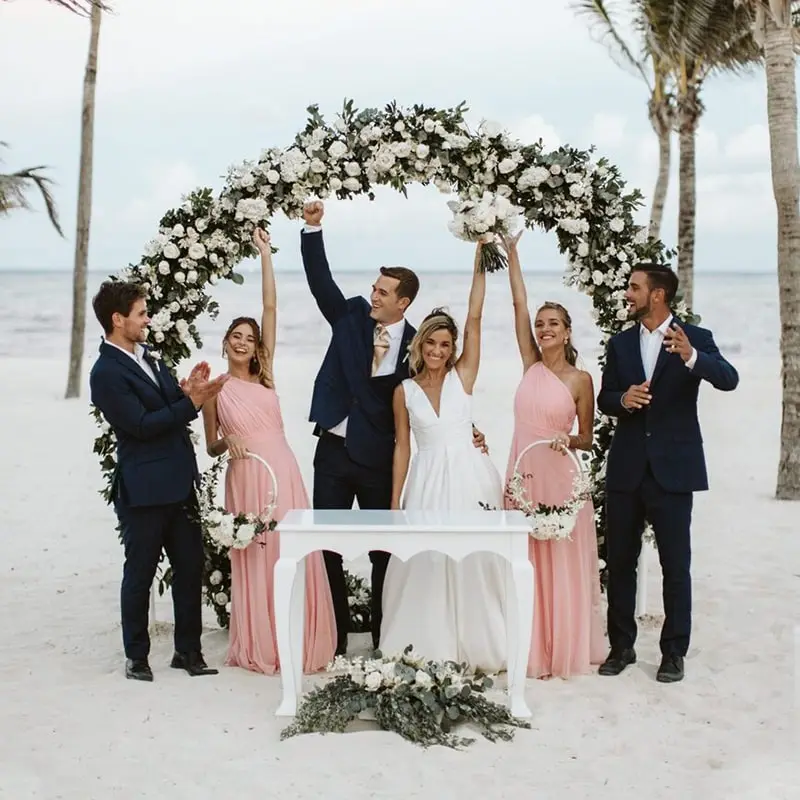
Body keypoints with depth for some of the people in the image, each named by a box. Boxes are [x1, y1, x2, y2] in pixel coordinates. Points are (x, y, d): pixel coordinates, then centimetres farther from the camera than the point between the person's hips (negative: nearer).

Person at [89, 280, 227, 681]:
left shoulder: (145, 358, 12)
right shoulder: (106, 373, -14)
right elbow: (141, 425, -19)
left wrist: (184, 389, -3)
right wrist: (191, 401, -19)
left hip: (178, 483, 8)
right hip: (144, 489, -8)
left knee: (191, 566, 11)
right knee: (140, 574, 6)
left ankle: (188, 649, 22)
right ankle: (136, 656, 20)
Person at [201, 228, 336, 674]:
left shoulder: (266, 374, 8)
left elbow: (271, 309, 4)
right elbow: (211, 448, 10)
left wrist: (266, 254, 2)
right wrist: (225, 442, -13)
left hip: (284, 473, 2)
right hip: (246, 478, -2)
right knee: (255, 562, 2)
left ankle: (300, 644, 14)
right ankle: (260, 648, 13)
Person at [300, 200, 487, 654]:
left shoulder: (417, 345, -3)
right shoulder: (351, 315, 3)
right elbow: (321, 280, -3)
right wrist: (313, 229, -13)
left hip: (379, 460, -2)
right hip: (333, 452, 2)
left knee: (384, 549, 8)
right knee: (326, 545, 6)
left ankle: (385, 638, 20)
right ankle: (335, 636, 18)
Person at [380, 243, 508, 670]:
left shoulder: (463, 376, 3)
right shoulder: (405, 391, 6)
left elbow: (474, 318, -2)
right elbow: (402, 447, 8)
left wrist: (480, 259, -5)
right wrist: (395, 501, 4)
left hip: (469, 478, -1)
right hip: (427, 482, 1)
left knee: (472, 561, 3)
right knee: (425, 563, 3)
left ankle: (474, 647, 14)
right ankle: (427, 649, 14)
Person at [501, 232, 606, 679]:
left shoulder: (580, 380, -1)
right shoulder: (531, 365, 7)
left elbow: (587, 440, 4)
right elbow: (520, 303, 2)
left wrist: (568, 441, -17)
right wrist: (512, 252, -1)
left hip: (559, 478, -3)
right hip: (522, 474, 3)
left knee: (561, 566, 2)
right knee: (525, 566, 7)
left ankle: (567, 651, 13)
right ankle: (532, 652, 16)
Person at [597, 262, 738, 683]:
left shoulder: (695, 338, -3)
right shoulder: (620, 343, 9)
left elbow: (728, 379, -18)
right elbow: (604, 399, 10)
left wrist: (691, 357, -36)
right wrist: (623, 399, -13)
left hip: (673, 469, -4)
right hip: (626, 469, 4)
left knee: (675, 565, 1)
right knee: (619, 561, 9)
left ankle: (674, 652, 11)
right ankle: (621, 645, 21)